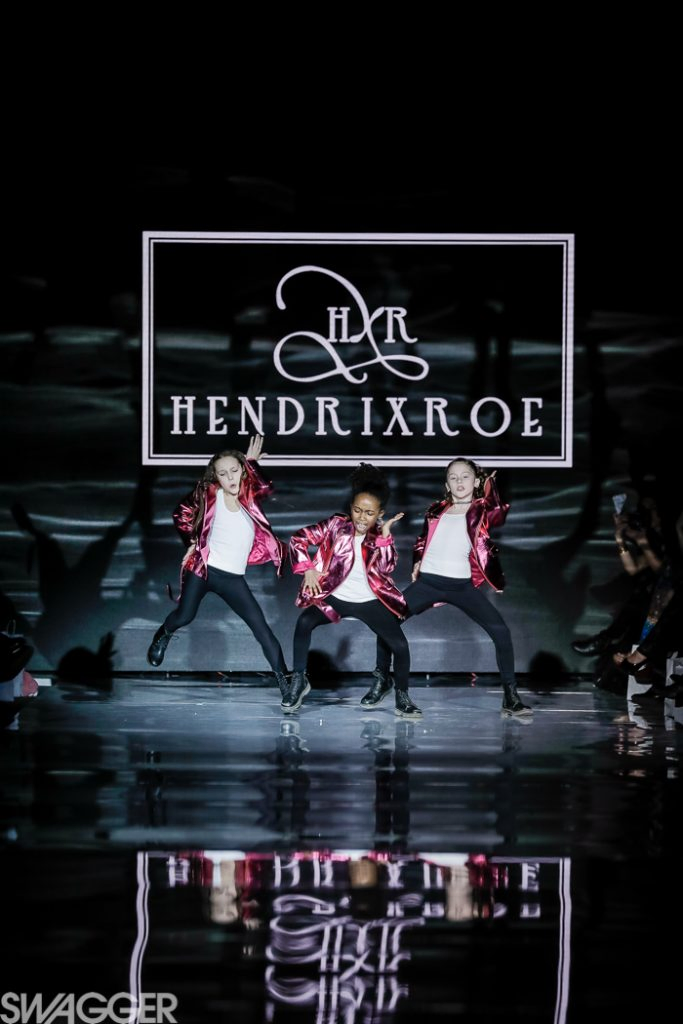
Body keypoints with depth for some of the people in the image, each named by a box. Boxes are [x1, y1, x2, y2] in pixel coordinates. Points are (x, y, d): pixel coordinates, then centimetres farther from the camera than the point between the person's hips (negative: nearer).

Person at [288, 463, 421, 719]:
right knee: (304, 622, -27)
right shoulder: (337, 525, -7)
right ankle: (299, 681, -9)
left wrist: (385, 534, -25)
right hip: (334, 597, -1)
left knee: (400, 645, -10)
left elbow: (386, 568, -18)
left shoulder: (380, 535, -3)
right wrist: (307, 569, -13)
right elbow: (299, 539, -5)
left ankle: (402, 698, 13)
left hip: (370, 601, 1)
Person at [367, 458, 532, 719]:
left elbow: (500, 516, -17)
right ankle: (382, 680, 16)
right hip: (428, 581, 2)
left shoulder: (482, 510, 6)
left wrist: (490, 487, -12)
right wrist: (417, 562, 9)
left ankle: (510, 697, -6)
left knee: (500, 630, -16)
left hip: (462, 585, -2)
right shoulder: (436, 511, 13)